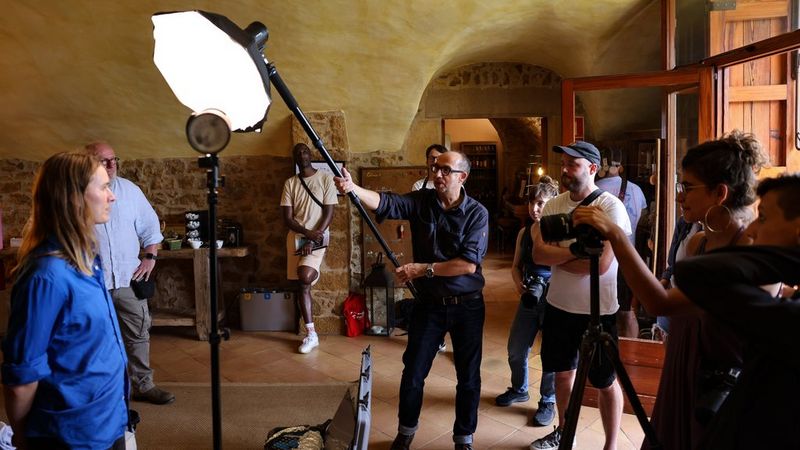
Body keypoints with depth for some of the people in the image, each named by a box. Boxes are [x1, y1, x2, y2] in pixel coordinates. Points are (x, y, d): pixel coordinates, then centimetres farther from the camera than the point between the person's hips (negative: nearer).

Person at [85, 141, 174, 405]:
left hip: (128, 277, 3)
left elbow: (150, 225, 11)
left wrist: (150, 257, 3)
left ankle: (143, 385, 19)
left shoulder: (130, 190, 5)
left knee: (138, 334, 7)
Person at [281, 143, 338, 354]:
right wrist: (307, 233, -16)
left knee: (305, 277, -30)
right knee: (302, 286, 3)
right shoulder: (290, 183, 7)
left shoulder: (326, 178, -2)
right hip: (296, 237, 4)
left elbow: (329, 213, -6)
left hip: (318, 236, -4)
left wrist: (314, 238, -15)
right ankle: (311, 334, 9)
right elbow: (287, 218, 1)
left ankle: (315, 274, 6)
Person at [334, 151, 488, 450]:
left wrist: (423, 269, -23)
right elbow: (385, 202, -22)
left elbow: (469, 264, -20)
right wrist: (352, 188, -40)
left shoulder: (477, 213, -12)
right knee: (413, 372, 11)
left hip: (467, 305, -1)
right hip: (429, 303, 2)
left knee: (468, 377, 12)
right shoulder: (421, 201, -6)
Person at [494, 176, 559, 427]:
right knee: (516, 349, 14)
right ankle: (519, 390, 39)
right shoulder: (524, 232, 7)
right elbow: (516, 266, 14)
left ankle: (548, 402, 25)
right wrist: (519, 284, -4)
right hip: (529, 296, 6)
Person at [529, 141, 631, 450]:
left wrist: (555, 256, -12)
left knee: (605, 383, 10)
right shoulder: (553, 205, 1)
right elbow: (538, 254, -8)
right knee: (563, 372, 21)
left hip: (597, 311, -6)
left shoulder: (610, 207, -16)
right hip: (558, 306, 6)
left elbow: (600, 264, -24)